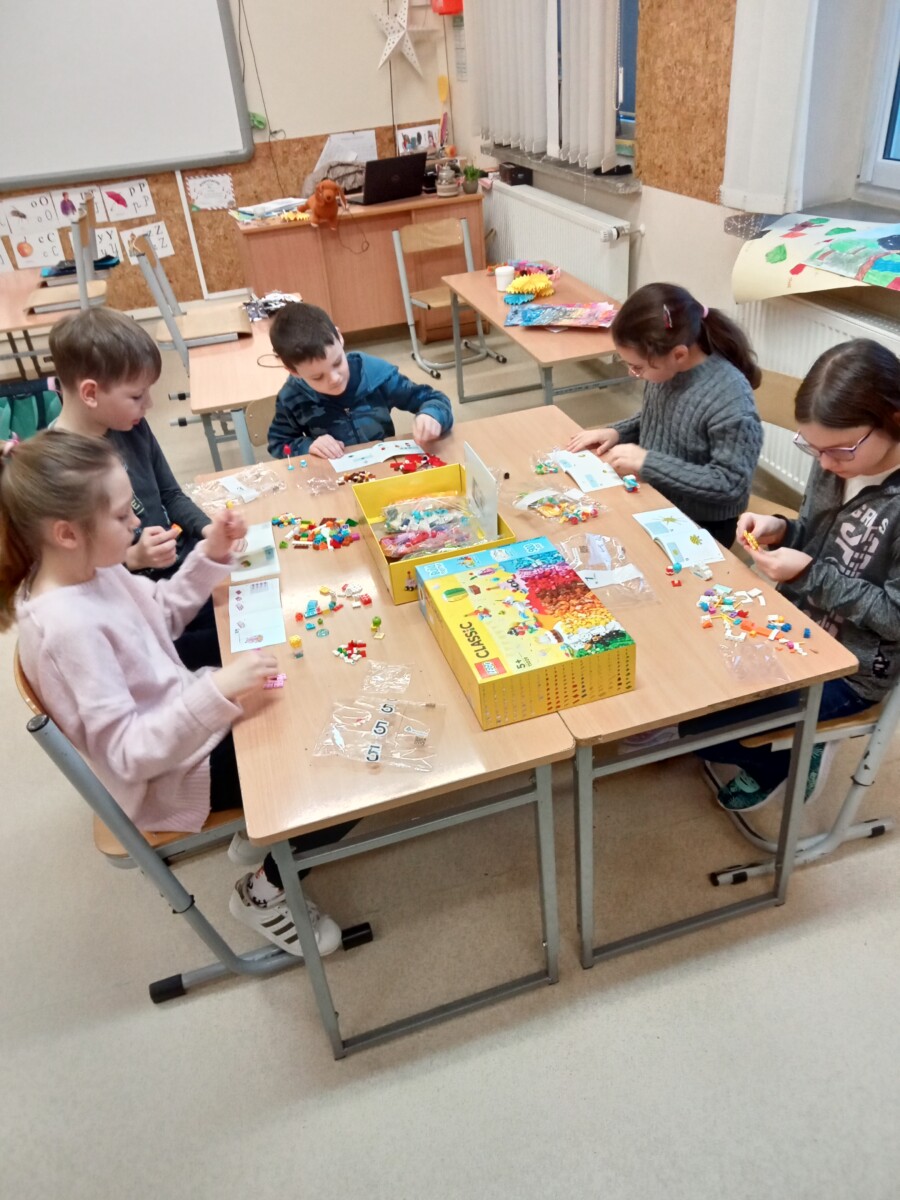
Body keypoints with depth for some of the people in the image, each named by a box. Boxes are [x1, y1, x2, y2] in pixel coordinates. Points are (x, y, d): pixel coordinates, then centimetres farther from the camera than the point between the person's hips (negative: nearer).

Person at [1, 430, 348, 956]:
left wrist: (211, 556, -5)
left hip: (183, 713, 9)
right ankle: (263, 892, 15)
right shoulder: (68, 627, -33)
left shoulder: (89, 566, -7)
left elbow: (165, 615, 10)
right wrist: (215, 693, -43)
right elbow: (129, 752, -31)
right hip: (169, 776, -9)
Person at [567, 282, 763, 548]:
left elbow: (731, 484, -26)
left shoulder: (729, 397, -27)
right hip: (652, 503, 7)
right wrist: (616, 432, -6)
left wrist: (647, 462, -27)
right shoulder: (664, 368, -6)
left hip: (698, 526, -6)